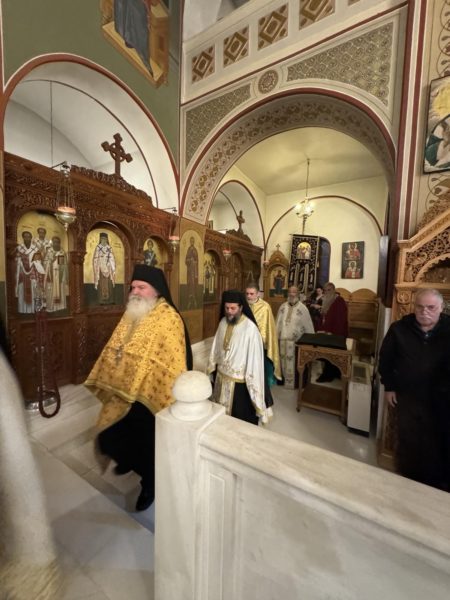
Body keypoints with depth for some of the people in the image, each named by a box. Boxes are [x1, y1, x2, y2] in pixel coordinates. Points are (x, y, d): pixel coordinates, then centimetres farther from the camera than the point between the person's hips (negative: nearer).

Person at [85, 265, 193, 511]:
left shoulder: (169, 319, -21)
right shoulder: (131, 314, 4)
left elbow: (173, 362, -22)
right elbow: (114, 349, 12)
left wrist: (168, 397, -21)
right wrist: (109, 380, 13)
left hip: (149, 394, -7)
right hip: (124, 390, 8)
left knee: (146, 441, 14)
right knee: (110, 435, 25)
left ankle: (150, 484, 43)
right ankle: (130, 460, 57)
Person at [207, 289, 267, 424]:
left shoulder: (250, 329, -23)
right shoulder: (223, 322, -2)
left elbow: (254, 359, -20)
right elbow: (216, 349, 7)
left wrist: (253, 384, -17)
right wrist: (211, 369, 12)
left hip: (239, 382, -6)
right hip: (220, 377, 6)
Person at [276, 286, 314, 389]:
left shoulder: (303, 308, -6)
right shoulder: (282, 307, 5)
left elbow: (308, 326, -3)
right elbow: (278, 323, 7)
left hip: (296, 341, -3)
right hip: (283, 339, 3)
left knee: (294, 363, 7)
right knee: (283, 361, 14)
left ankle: (294, 383, 24)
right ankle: (283, 379, 31)